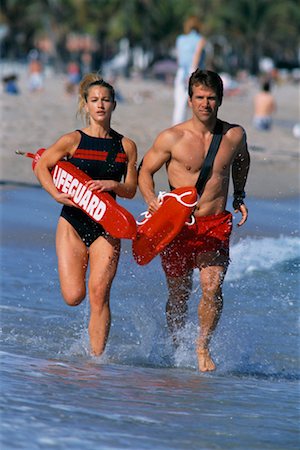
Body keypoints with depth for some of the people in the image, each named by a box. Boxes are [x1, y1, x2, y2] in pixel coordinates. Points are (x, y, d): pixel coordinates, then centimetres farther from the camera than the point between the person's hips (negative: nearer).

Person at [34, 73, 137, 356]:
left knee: (99, 295, -11)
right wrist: (57, 194, -18)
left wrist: (112, 185, -14)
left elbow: (131, 190, 7)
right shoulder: (73, 140, 0)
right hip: (73, 224, -1)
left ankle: (96, 357, -7)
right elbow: (42, 166, -2)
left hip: (106, 227, 1)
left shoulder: (126, 146, 7)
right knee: (74, 296, -8)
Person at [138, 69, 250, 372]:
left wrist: (239, 196, 21)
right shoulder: (172, 138, -7)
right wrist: (151, 200, -16)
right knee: (179, 294, 7)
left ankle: (202, 347, 2)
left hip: (216, 225, 1)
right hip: (179, 223, -1)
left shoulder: (235, 135, 2)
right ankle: (176, 347, 32)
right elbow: (145, 171, 2)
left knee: (212, 288, -17)